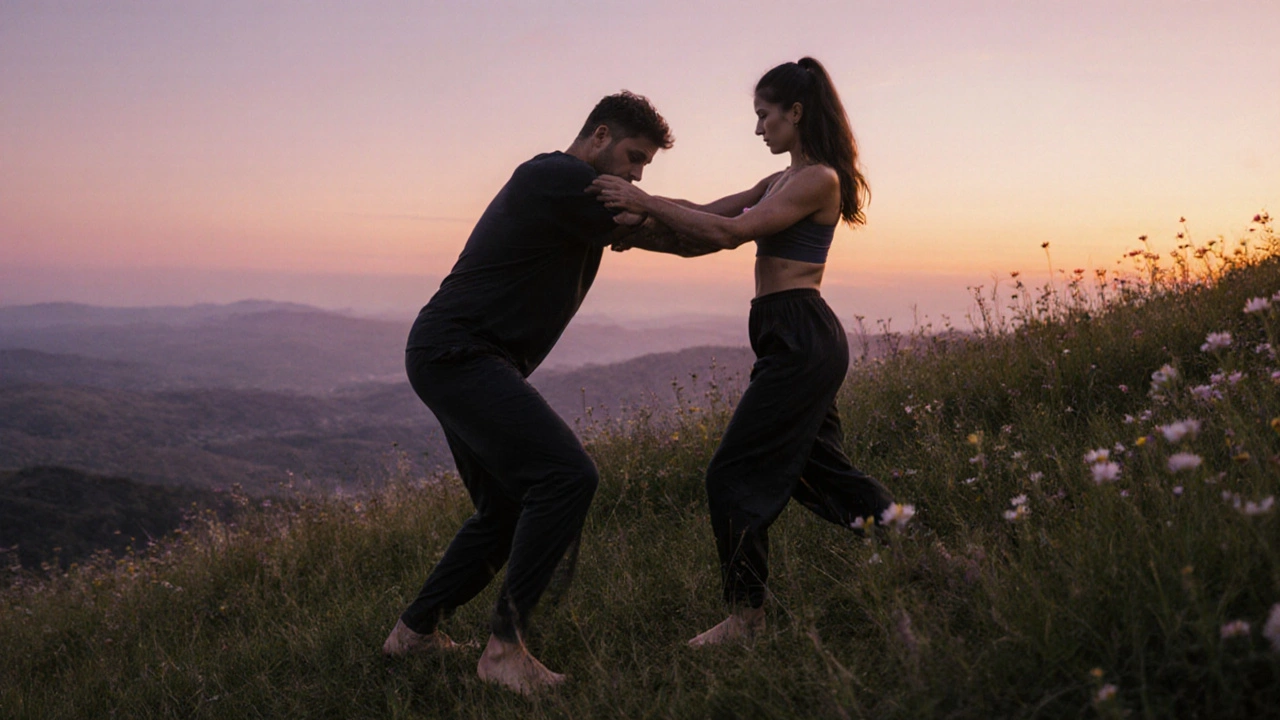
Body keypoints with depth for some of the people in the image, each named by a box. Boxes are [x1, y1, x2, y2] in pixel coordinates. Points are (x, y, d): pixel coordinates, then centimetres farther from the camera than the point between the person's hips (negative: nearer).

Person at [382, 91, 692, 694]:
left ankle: (415, 630, 27)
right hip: (457, 354, -11)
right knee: (566, 475, -21)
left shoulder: (580, 197, 18)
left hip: (453, 361, 11)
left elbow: (672, 229, 17)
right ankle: (505, 647, -14)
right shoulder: (555, 179, -12)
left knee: (509, 507, 16)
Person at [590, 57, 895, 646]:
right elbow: (707, 214, 14)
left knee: (734, 474, -5)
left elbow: (729, 232, -21)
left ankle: (746, 616, 5)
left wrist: (644, 203, -19)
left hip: (801, 341, -10)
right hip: (799, 340, 10)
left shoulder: (818, 179, -11)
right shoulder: (782, 182, 19)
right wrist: (641, 202, 0)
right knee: (816, 471, 15)